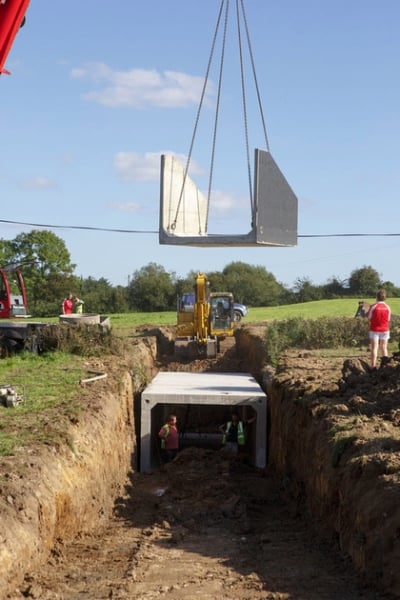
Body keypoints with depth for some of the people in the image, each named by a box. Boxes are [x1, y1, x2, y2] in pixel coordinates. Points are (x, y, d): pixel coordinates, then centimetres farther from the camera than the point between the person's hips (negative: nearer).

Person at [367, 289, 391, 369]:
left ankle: (373, 366, -3)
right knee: (384, 348, 9)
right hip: (385, 330, 2)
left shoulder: (373, 307, -12)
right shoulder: (388, 307, -5)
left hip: (374, 330, -2)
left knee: (374, 348, 1)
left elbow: (369, 317, -5)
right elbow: (388, 319, 1)